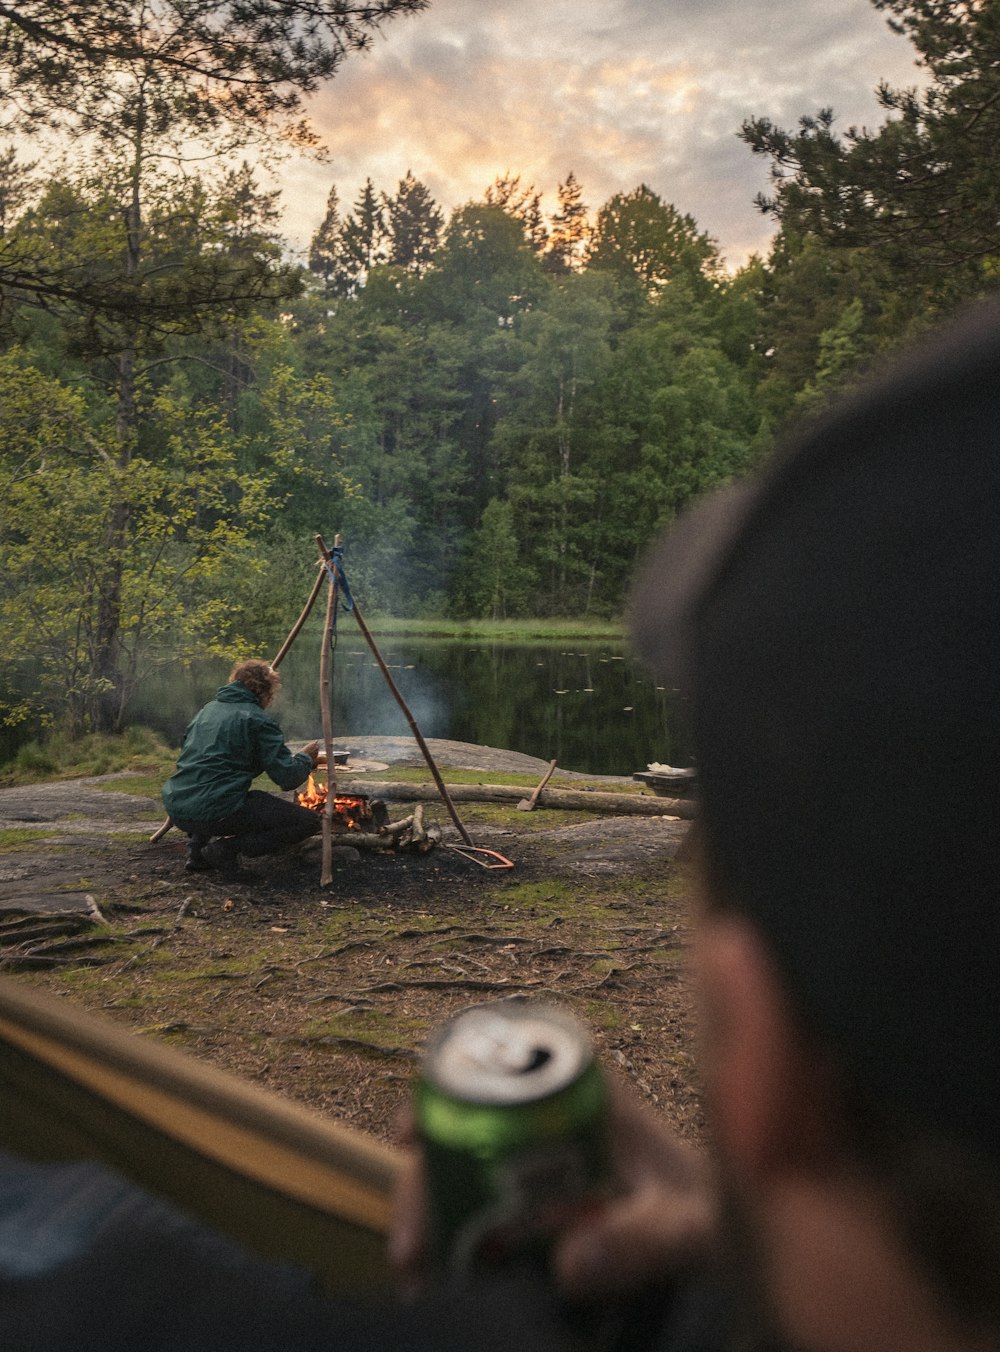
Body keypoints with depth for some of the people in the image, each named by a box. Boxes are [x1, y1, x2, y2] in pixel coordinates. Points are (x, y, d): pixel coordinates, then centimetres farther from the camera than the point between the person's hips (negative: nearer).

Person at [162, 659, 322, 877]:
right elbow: (288, 778, -9)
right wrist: (305, 758, 13)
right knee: (308, 821, 0)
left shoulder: (206, 711, 18)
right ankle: (229, 847, -8)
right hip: (217, 813, -8)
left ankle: (198, 844, 17)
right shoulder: (257, 720, -4)